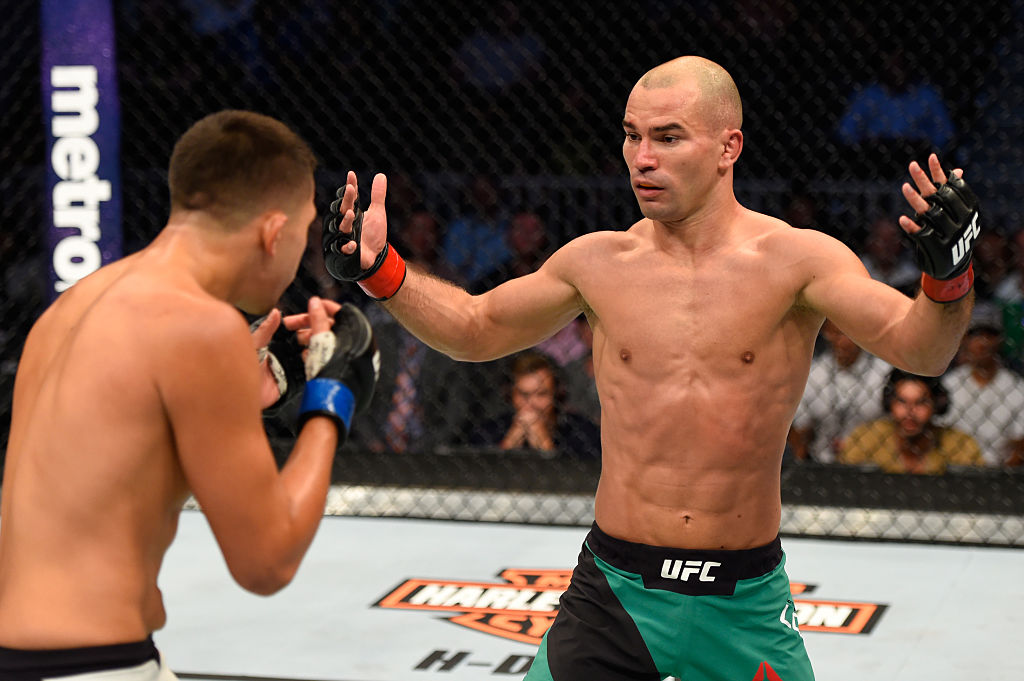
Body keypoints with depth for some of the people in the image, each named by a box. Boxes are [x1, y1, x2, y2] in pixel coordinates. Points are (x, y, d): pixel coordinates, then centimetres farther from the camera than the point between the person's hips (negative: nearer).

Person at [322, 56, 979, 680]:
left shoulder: (795, 260, -7)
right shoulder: (599, 262, 2)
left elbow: (918, 349, -17)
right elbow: (476, 329, 16)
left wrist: (948, 279, -38)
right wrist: (377, 268, 5)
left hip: (745, 603, -1)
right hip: (614, 593, 2)